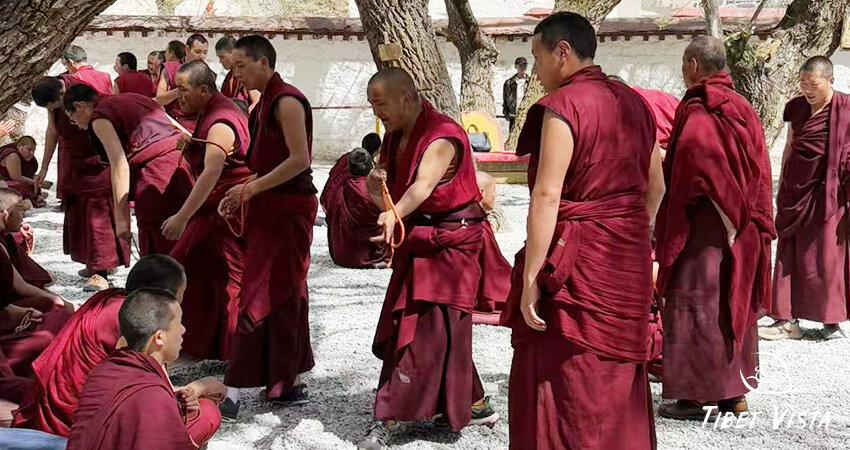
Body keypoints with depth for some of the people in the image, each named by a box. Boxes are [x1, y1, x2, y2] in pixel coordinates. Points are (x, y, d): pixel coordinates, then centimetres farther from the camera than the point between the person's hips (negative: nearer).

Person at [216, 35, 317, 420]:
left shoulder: (286, 101, -14)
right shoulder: (265, 102, 15)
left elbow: (300, 160, -22)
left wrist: (252, 188, -20)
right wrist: (244, 195, 7)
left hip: (287, 210, -10)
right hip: (271, 209, 10)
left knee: (260, 297, -9)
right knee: (284, 296, 13)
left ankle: (233, 391, -6)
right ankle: (290, 384, 22)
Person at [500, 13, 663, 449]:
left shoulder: (562, 105, -15)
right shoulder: (633, 102, 9)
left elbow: (547, 197, -21)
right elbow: (655, 186, 16)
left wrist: (530, 277, -19)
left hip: (575, 259, -8)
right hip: (629, 262, 8)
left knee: (565, 386, 1)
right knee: (618, 376, 19)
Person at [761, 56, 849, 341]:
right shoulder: (796, 107, 7)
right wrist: (782, 188, 16)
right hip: (796, 191, 5)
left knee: (827, 256, 1)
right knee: (789, 255, 3)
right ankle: (787, 321, 7)